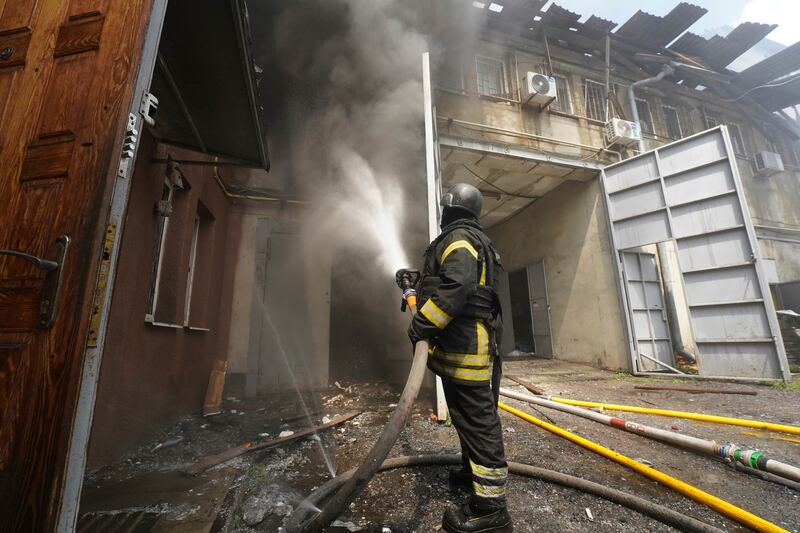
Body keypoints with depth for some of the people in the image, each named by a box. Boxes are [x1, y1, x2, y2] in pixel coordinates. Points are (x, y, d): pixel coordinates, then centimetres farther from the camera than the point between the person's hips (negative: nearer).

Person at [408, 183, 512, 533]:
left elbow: (456, 286, -29)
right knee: (469, 414, 21)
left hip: (464, 343, -11)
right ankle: (474, 470, 39)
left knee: (476, 417, -4)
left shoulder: (457, 237, -11)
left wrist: (421, 324, -24)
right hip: (468, 342, 11)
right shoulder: (474, 239, 22)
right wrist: (420, 286, 39)